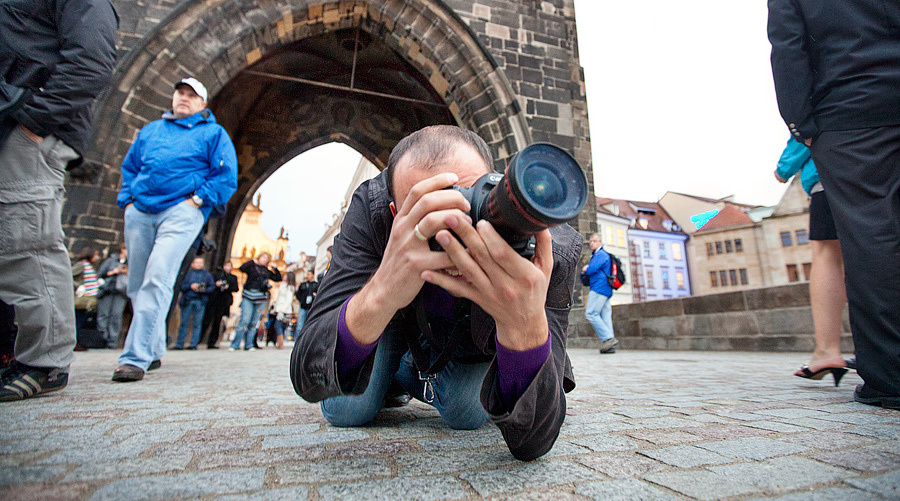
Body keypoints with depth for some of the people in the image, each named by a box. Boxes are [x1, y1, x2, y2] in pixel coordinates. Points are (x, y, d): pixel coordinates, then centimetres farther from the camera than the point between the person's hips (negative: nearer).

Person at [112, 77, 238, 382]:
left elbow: (226, 176, 0)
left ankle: (135, 357, -16)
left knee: (157, 281, -18)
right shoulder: (150, 130, 26)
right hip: (139, 212, 6)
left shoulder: (213, 133, 11)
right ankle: (153, 352, 22)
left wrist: (198, 198, -9)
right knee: (137, 285, 7)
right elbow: (129, 166, 28)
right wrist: (127, 199, 13)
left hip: (181, 211, -5)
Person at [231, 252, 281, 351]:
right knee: (245, 320, -11)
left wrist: (275, 268, 9)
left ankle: (249, 345, 12)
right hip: (248, 297, -4)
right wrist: (253, 261, -10)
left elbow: (278, 278, 19)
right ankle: (235, 345, -2)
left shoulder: (267, 271, 18)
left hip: (261, 299, 4)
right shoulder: (252, 267, 7)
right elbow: (242, 268, -13)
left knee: (254, 323, 5)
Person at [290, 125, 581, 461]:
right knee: (346, 412, -9)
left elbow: (531, 442, -37)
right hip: (392, 316, 0)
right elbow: (307, 381, -37)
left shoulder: (556, 255, -37)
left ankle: (412, 376, 29)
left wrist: (526, 326, -57)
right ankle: (389, 374, 28)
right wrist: (381, 295, -58)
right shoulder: (371, 210, -36)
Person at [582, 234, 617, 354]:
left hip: (599, 288, -10)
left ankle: (608, 338, -15)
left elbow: (591, 269, -17)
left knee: (591, 313, -13)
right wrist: (588, 269, 14)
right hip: (606, 290, 10)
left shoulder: (600, 254, -5)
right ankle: (609, 345, 0)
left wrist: (586, 269, 5)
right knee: (605, 315, 3)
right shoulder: (596, 255, 27)